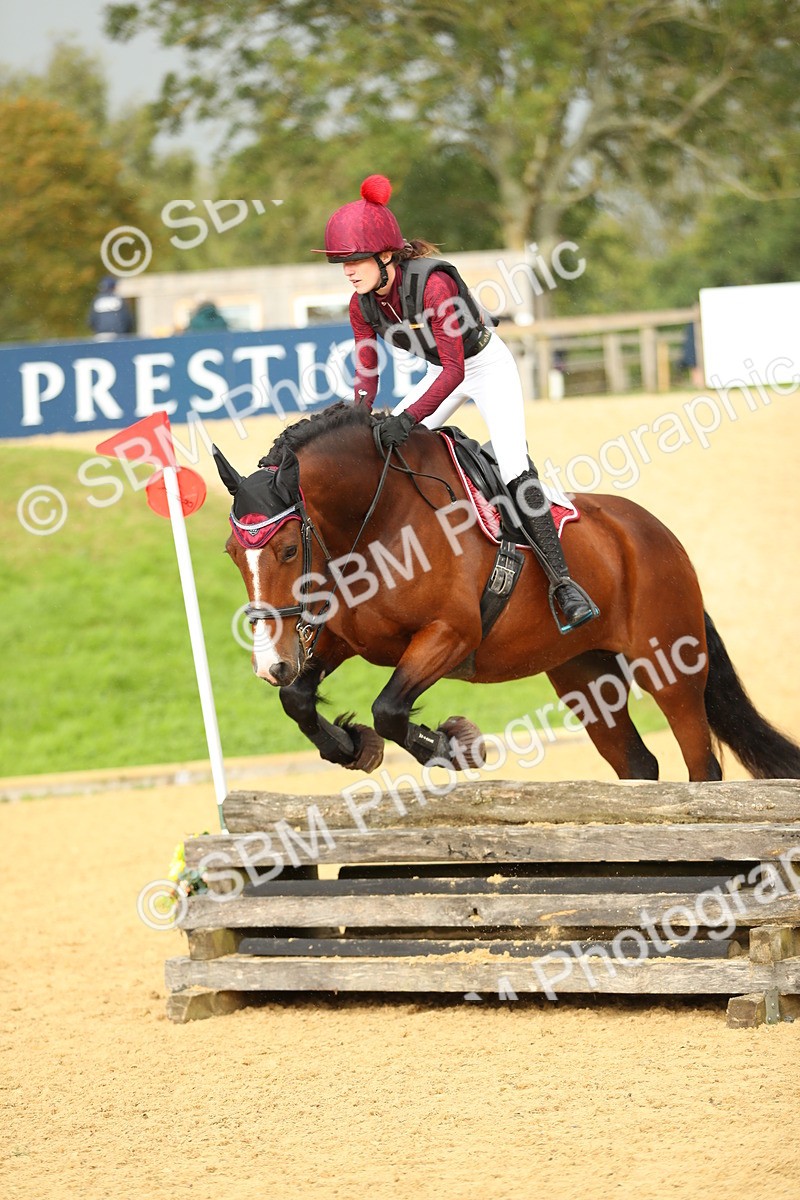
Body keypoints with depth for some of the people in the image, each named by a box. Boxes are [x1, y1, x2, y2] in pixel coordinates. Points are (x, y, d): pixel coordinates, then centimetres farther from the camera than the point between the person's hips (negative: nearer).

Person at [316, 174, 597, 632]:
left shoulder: (433, 283, -35)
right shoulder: (363, 305, -14)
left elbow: (454, 370, -35)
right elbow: (367, 373, -7)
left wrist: (408, 418, -44)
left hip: (489, 366, -7)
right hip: (445, 372, 7)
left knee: (515, 470, -19)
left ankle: (563, 582, -17)